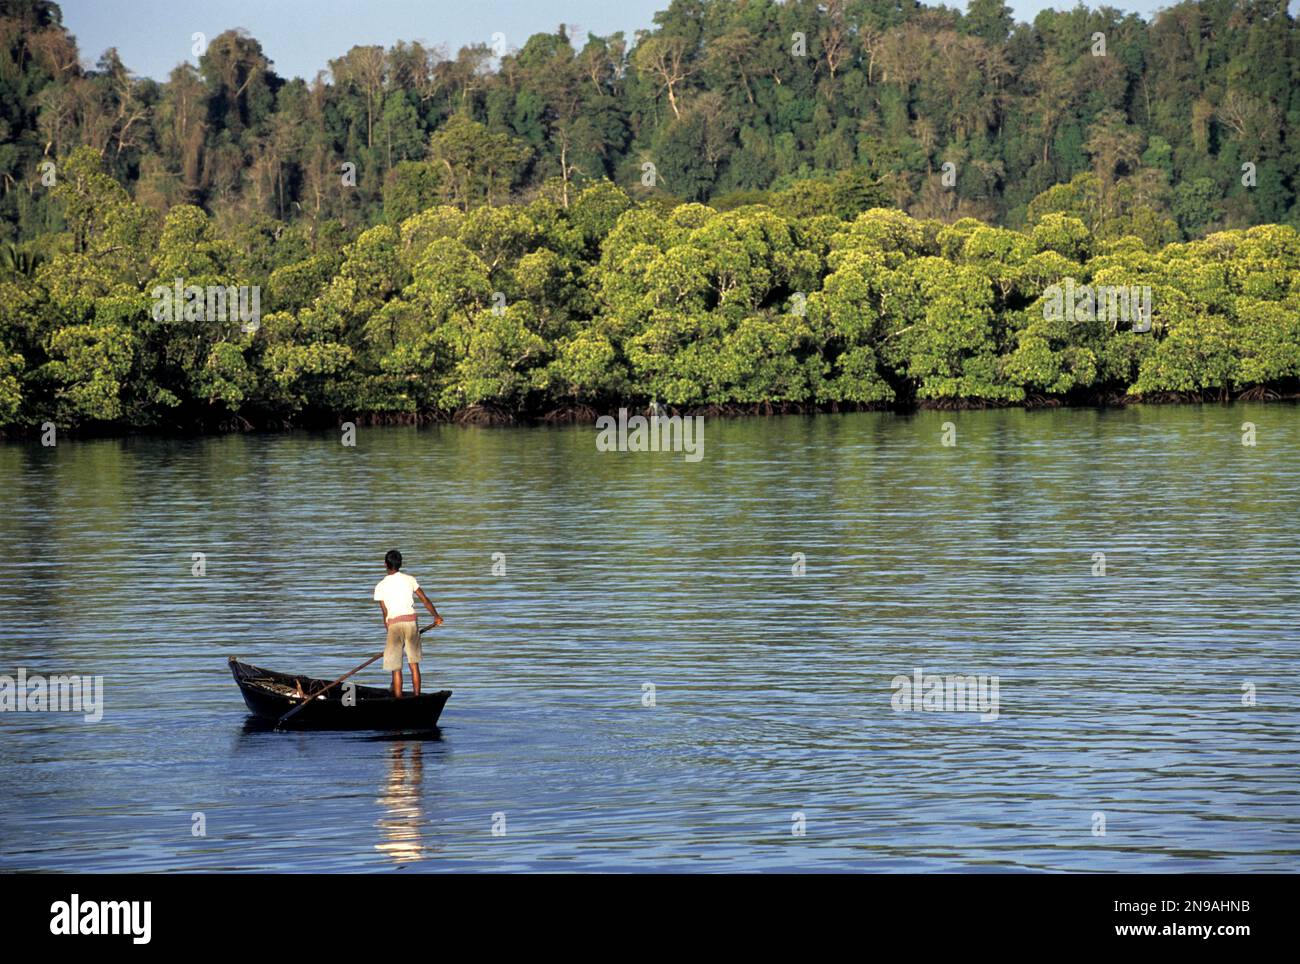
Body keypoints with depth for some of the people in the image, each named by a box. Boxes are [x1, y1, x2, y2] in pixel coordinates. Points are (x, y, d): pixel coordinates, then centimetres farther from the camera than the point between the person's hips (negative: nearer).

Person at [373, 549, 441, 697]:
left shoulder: (380, 586, 2)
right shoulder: (410, 580, 6)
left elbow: (385, 613, 2)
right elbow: (425, 600, 9)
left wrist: (389, 631, 11)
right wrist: (436, 616, 24)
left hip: (393, 624, -2)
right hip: (411, 621, 2)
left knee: (396, 668, 2)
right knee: (414, 664, 11)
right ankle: (417, 697, 10)